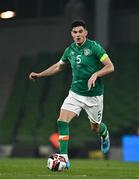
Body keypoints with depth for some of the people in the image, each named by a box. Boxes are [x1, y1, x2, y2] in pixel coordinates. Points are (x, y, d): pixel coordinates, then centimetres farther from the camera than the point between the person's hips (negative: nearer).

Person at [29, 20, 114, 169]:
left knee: (95, 128, 11)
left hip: (94, 95, -4)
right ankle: (64, 158, -16)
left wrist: (95, 74, -27)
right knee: (62, 121, -16)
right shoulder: (70, 50, 2)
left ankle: (105, 134, 50)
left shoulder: (94, 47, -13)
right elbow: (58, 66, 20)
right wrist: (39, 75, 13)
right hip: (75, 93, 4)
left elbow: (110, 67, -12)